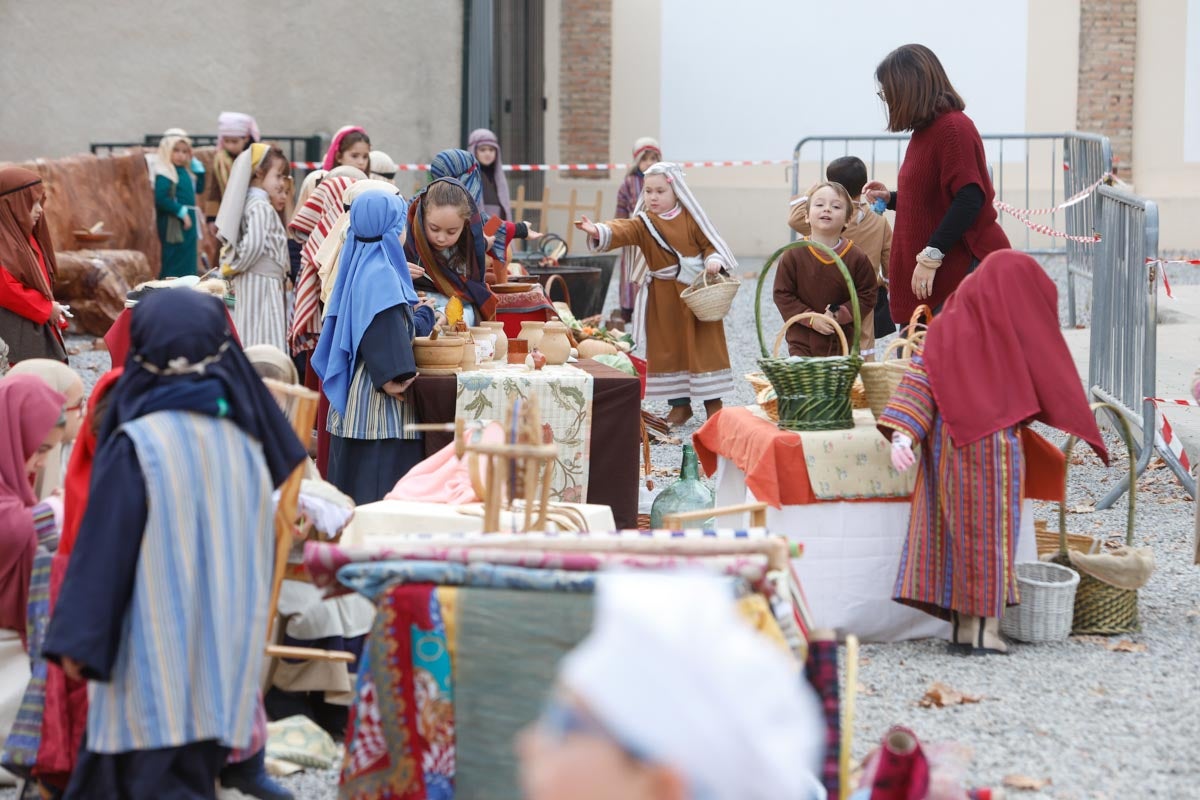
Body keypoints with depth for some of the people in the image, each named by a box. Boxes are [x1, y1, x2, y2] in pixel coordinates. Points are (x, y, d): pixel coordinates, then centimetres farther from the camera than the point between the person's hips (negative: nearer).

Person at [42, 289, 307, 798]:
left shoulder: (136, 445, -14)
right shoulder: (242, 437, 0)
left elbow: (103, 547, -13)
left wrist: (78, 638, -9)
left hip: (155, 645, -6)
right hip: (225, 642, 6)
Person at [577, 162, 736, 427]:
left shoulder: (691, 218, -2)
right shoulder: (644, 222, -3)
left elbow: (709, 241, 2)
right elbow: (621, 231, -21)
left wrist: (713, 260, -20)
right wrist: (598, 231, -41)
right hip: (663, 299, 2)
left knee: (705, 347, 1)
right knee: (668, 350, 6)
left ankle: (713, 403, 9)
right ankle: (680, 405, 17)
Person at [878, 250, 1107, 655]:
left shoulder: (946, 324, 5)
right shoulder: (1022, 329, -3)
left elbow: (919, 379, -5)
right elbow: (1056, 382, 8)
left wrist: (902, 435, -11)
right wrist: (1087, 432, 22)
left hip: (946, 447, 4)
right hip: (994, 446, -4)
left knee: (958, 530, 8)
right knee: (991, 531, 2)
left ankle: (962, 628, 9)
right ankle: (987, 631, 1)